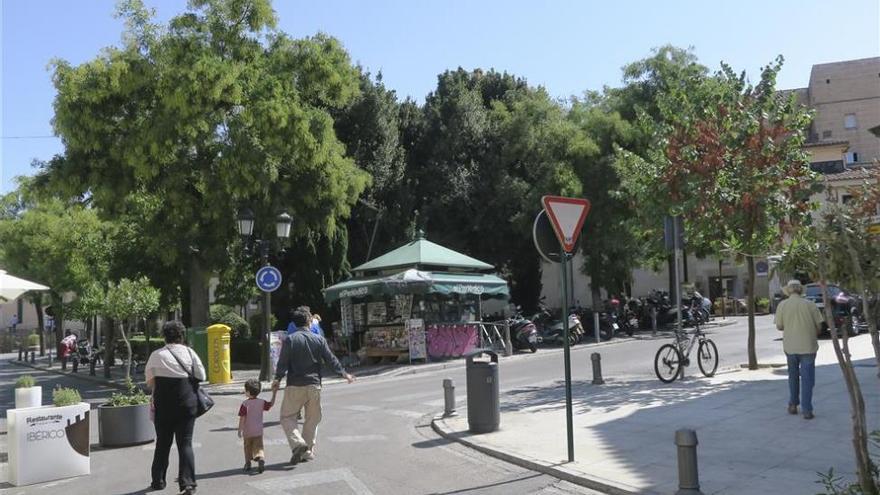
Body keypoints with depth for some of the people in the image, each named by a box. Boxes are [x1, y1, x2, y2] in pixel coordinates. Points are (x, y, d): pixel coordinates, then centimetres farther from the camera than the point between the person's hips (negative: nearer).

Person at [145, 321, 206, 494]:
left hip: (163, 405, 0)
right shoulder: (189, 352, -3)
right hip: (187, 402, 0)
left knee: (162, 443, 15)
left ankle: (158, 481, 25)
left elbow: (149, 381, 2)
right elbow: (201, 376, 1)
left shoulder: (157, 355, -4)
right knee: (185, 443, 4)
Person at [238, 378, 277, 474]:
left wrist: (240, 430, -7)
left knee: (248, 447, 16)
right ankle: (261, 459, -23)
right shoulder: (261, 402, 0)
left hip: (247, 432, -2)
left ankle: (247, 463, 18)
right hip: (258, 431, 2)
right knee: (258, 447, 2)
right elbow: (271, 404, 15)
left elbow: (242, 418, -13)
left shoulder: (245, 404, -12)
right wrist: (274, 394, 25)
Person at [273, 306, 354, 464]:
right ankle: (308, 451, 17)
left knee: (287, 416, 7)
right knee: (312, 419, 14)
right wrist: (344, 373, 16)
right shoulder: (319, 339, 3)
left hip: (295, 385, -3)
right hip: (314, 385, 3)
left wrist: (278, 379, 1)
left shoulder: (290, 339, -5)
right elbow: (331, 359, 6)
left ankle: (298, 443, -14)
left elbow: (283, 362, -9)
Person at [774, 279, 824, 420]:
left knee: (793, 376, 20)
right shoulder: (809, 304, -5)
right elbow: (819, 325, -2)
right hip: (808, 346, -1)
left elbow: (779, 326, -2)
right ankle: (807, 410, 1)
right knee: (807, 379, 4)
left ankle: (793, 404, 24)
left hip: (790, 346, 1)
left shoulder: (782, 305, -4)